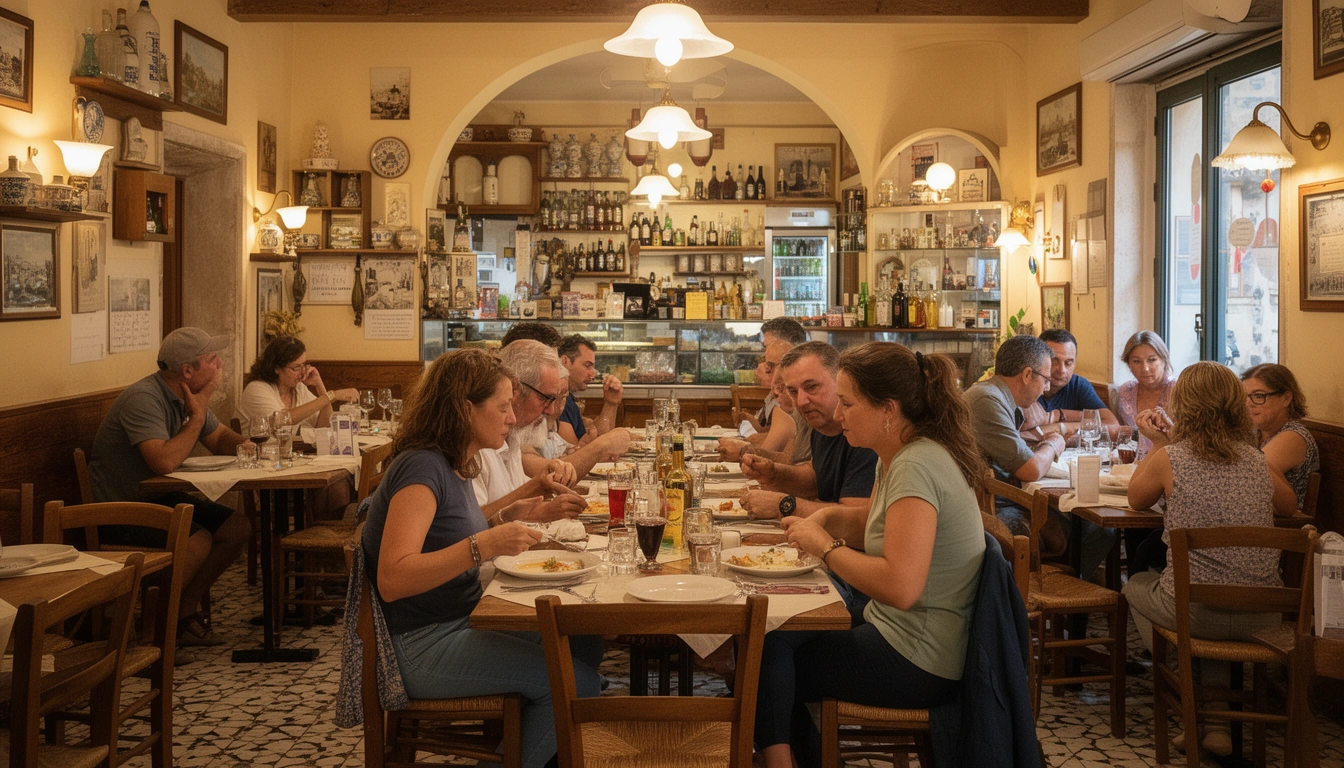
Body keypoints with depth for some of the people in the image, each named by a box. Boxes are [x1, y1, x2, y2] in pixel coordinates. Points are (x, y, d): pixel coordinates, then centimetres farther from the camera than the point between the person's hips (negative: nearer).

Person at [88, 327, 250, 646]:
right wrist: (198, 416, -22)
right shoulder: (143, 398, -23)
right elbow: (164, 462, -35)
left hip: (158, 499, 9)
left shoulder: (187, 396, 5)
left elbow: (221, 439, 18)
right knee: (197, 541, -28)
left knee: (237, 526, -5)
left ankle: (182, 614, 5)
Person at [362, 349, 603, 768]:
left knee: (585, 645, 6)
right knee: (576, 683, -15)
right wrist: (484, 544, -36)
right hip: (421, 646, -10)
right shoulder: (422, 466, -20)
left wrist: (508, 517, 7)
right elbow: (392, 579, -29)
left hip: (460, 621, 10)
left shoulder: (455, 466, 9)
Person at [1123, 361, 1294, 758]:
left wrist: (1158, 443, 19)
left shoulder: (1169, 458, -9)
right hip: (1261, 614, 4)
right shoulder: (1258, 461, 4)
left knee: (1137, 585, 29)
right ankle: (1217, 722, 27)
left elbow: (1137, 499, 10)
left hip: (1196, 612, -4)